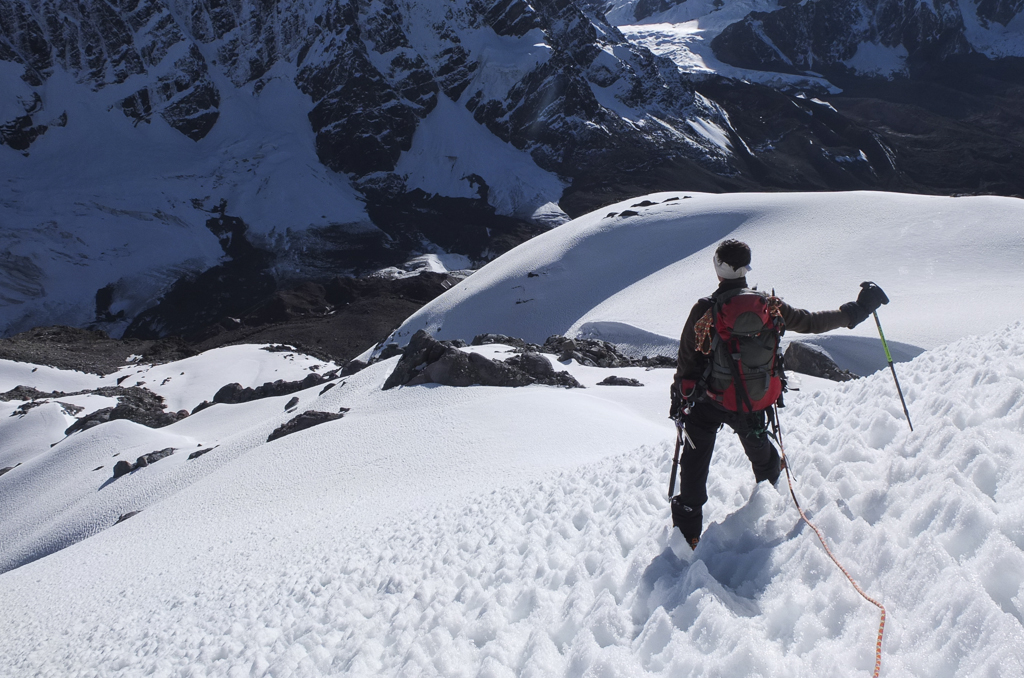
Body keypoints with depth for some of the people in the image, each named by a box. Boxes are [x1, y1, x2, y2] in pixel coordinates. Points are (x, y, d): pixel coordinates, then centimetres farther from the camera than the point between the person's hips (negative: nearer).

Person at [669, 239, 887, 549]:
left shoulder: (704, 311, -15)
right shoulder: (769, 307, -9)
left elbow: (686, 361, -8)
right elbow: (812, 322, 3)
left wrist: (678, 400, 6)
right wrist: (857, 311, 15)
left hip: (707, 403, -2)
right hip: (754, 404, 3)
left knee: (694, 466, 11)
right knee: (762, 454, 28)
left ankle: (688, 532, 12)